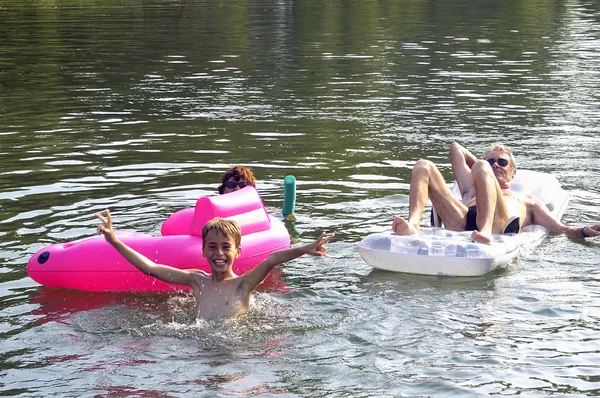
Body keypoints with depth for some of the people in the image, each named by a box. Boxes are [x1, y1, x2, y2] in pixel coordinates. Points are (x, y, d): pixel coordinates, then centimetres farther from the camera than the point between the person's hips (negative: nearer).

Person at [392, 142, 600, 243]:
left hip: (499, 224, -3)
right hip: (461, 222, 3)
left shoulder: (527, 201, 38)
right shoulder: (472, 191, 45)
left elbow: (561, 229, 23)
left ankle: (486, 232, -52)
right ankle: (413, 224, -41)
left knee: (480, 168, -24)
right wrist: (483, 168, 60)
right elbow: (455, 147, 55)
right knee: (423, 166, -8)